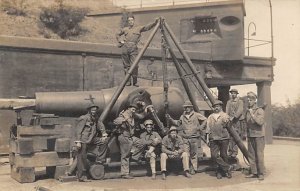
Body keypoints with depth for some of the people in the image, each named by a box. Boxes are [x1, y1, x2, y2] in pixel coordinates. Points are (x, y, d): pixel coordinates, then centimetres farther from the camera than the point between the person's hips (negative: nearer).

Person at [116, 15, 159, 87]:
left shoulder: (138, 28, 13)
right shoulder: (125, 29, 20)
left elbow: (147, 27, 1)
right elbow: (117, 34, 33)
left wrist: (155, 23, -15)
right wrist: (120, 41, 15)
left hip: (133, 48, -2)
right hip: (125, 47, 3)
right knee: (126, 65, 3)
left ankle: (135, 81, -3)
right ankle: (128, 81, 9)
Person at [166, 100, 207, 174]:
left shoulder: (196, 115, 2)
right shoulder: (182, 116, 14)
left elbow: (205, 120, 5)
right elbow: (178, 123, 25)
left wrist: (200, 128, -2)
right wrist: (170, 119, 15)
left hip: (194, 138, -3)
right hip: (185, 138, 3)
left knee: (194, 154, 1)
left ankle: (193, 168, 8)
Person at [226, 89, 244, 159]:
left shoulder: (240, 101, 5)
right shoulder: (229, 102, 17)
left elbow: (240, 111, -7)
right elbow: (227, 111, 10)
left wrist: (234, 117, -16)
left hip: (237, 121, -3)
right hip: (230, 121, 3)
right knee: (230, 137, -3)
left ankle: (235, 153, -4)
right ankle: (230, 152, -1)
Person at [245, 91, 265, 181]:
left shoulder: (260, 110, -5)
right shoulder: (247, 112, 12)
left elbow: (260, 122, -19)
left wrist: (252, 115, -21)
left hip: (259, 136, -6)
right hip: (250, 136, 6)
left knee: (259, 155, -5)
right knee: (251, 155, 5)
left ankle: (261, 174, 2)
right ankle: (253, 172, 12)